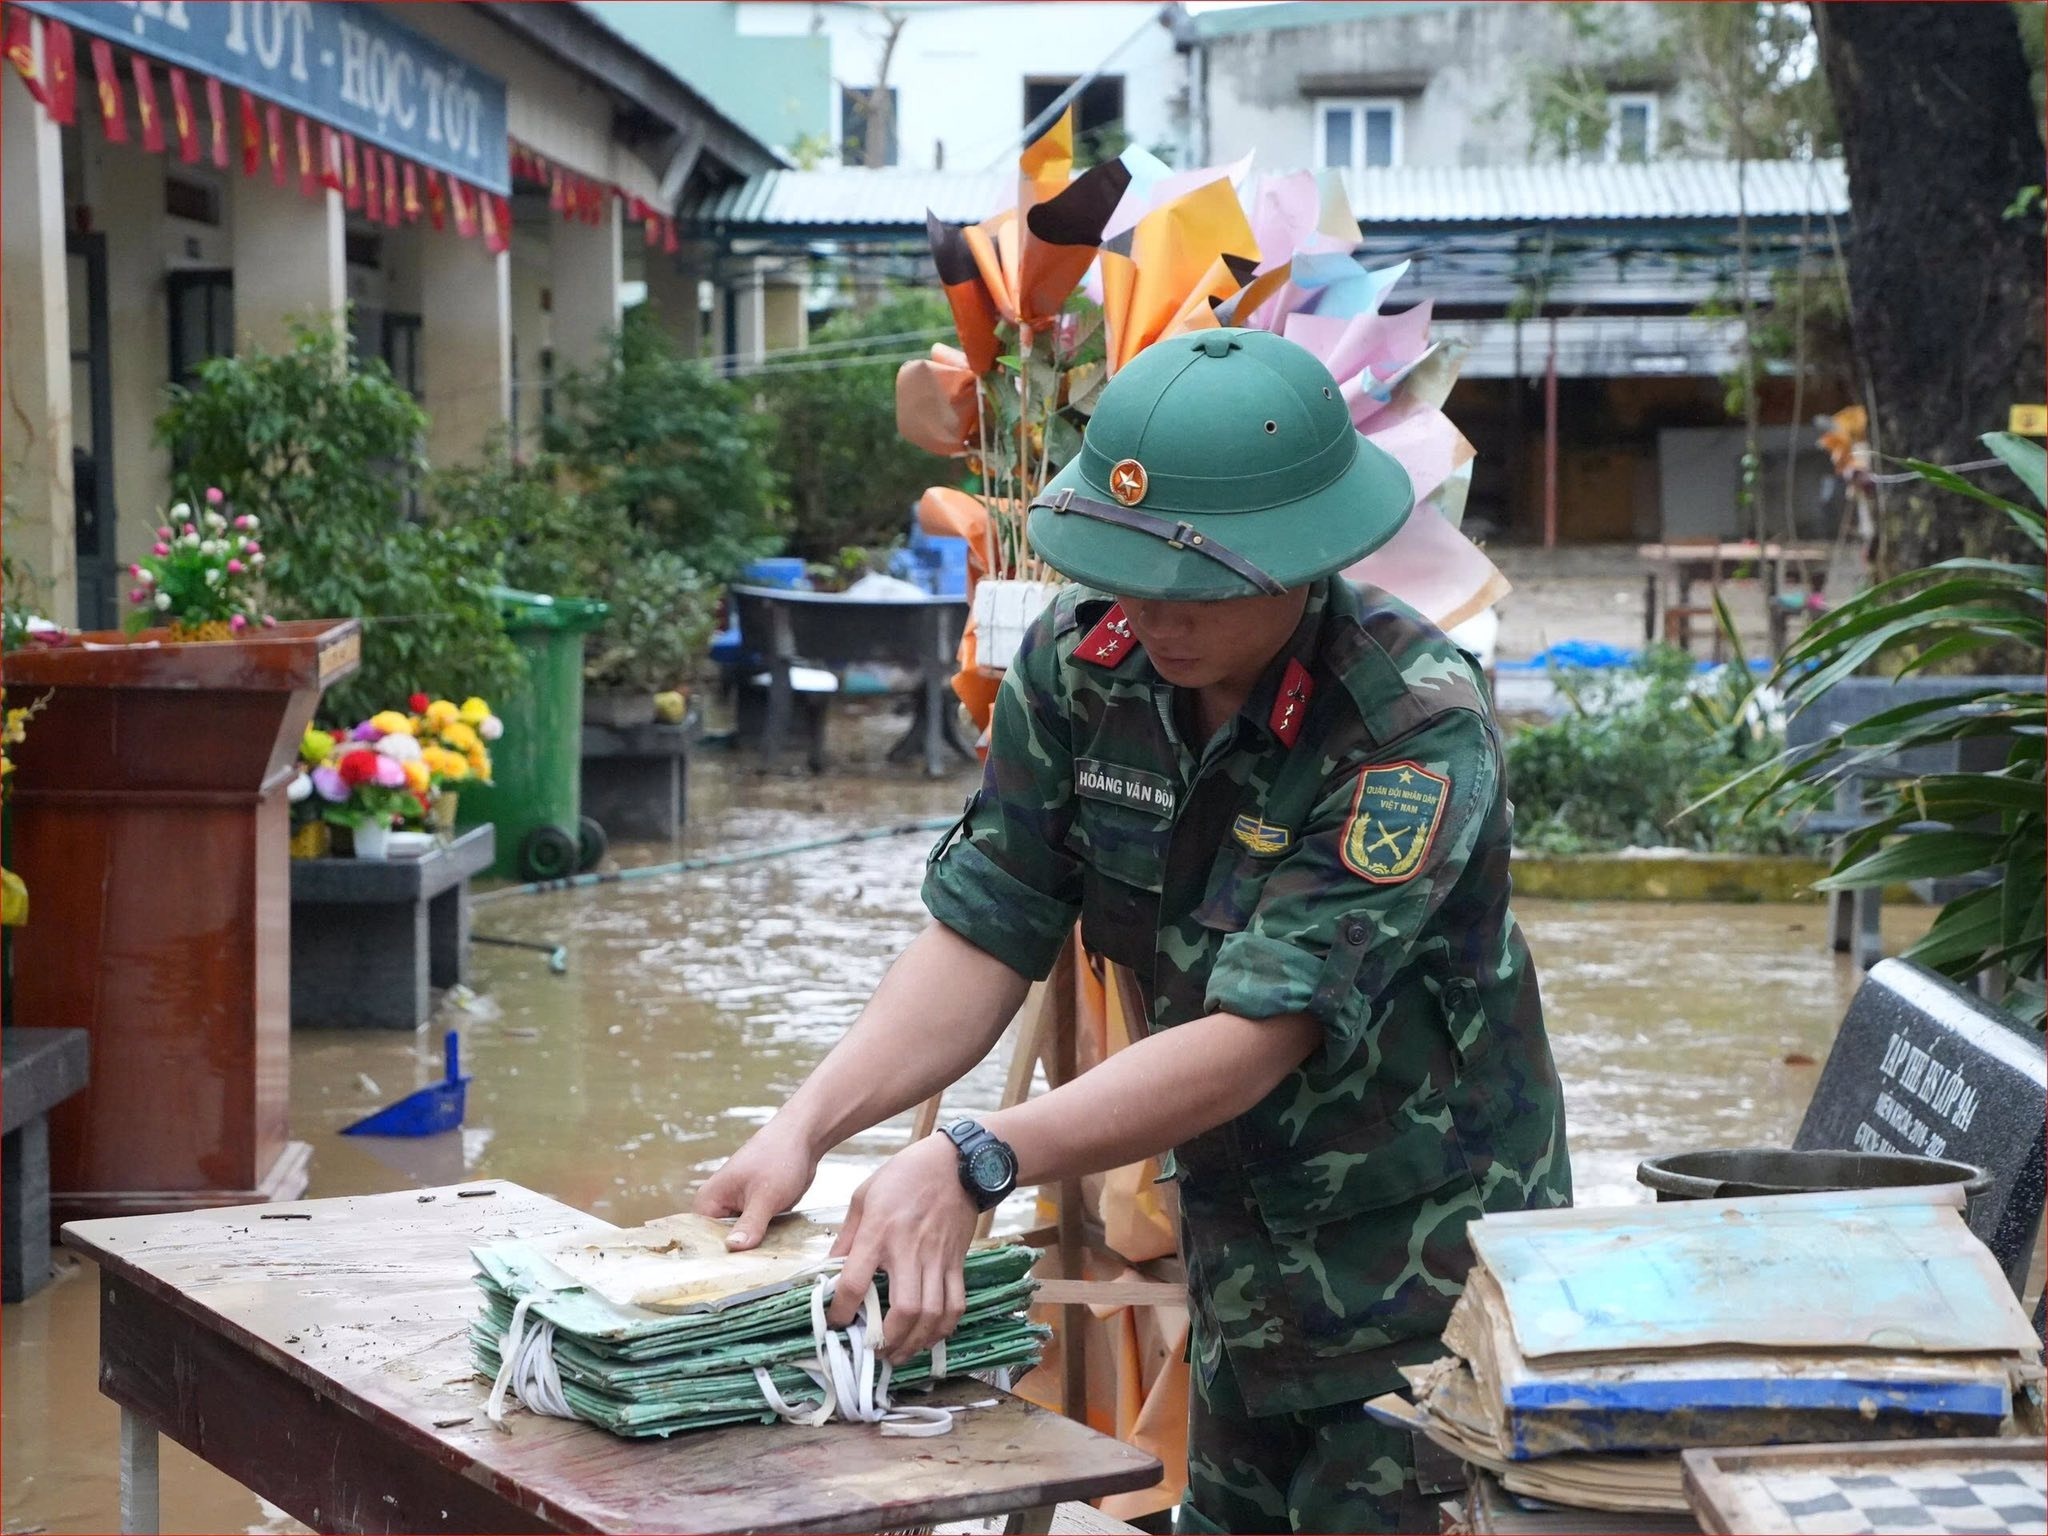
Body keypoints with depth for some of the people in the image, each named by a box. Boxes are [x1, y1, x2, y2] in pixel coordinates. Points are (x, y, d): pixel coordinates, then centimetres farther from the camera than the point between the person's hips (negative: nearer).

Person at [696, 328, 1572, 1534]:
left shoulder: (1418, 726, -26)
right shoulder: (1083, 658, -8)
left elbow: (1257, 1035, -30)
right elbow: (986, 935, -8)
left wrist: (976, 1165, -38)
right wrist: (807, 1128, -22)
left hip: (1423, 1267, -6)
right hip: (1239, 1247, 6)